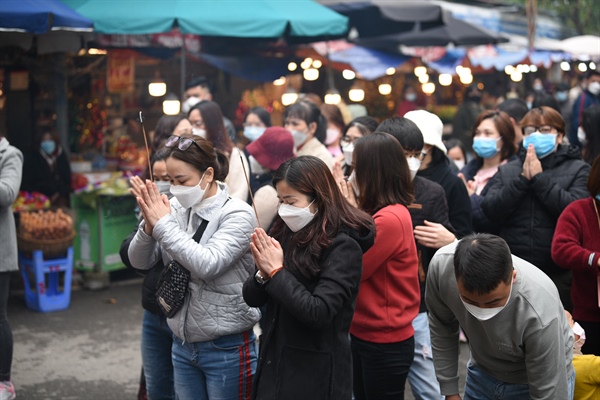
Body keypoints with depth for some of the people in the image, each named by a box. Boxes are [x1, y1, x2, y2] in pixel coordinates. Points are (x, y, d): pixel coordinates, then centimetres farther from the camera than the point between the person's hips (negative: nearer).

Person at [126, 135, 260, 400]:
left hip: (226, 348, -5)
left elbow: (207, 265, -27)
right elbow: (139, 262, 1)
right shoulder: (176, 208, 1)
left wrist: (163, 224, -22)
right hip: (182, 344, 6)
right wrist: (150, 224, -17)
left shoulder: (237, 214, -14)